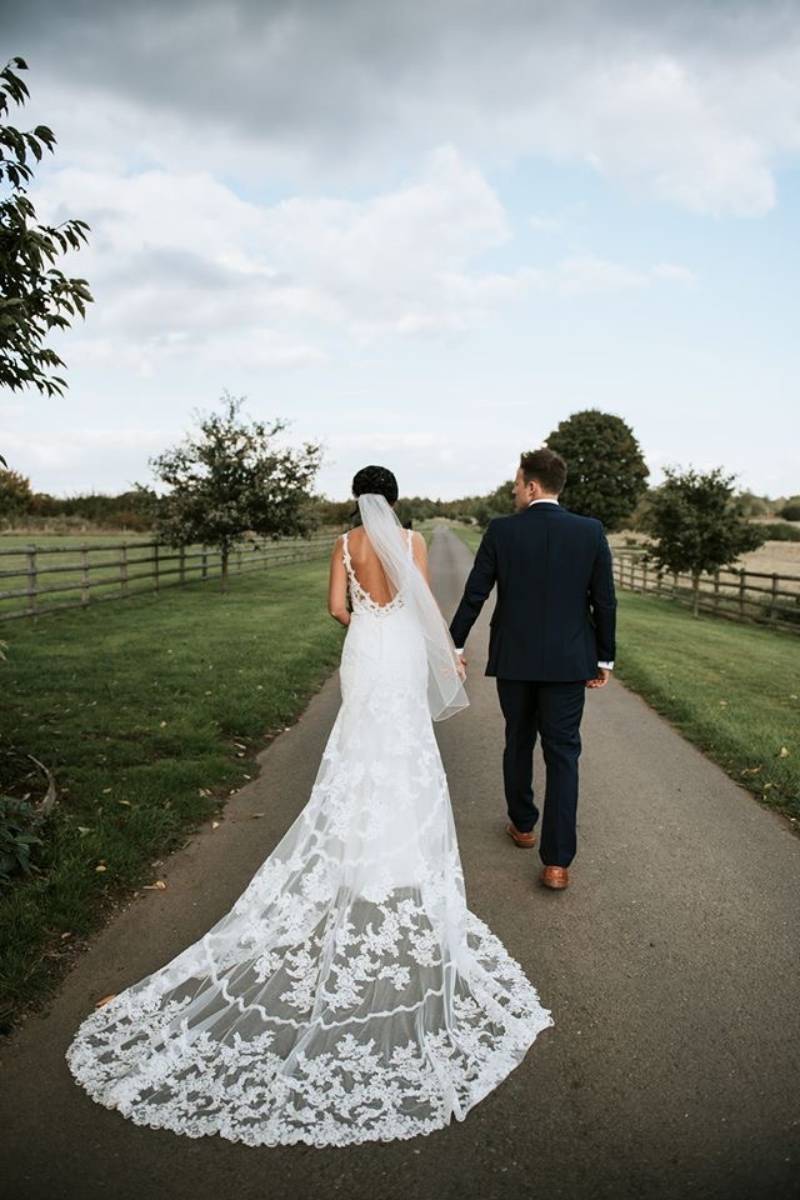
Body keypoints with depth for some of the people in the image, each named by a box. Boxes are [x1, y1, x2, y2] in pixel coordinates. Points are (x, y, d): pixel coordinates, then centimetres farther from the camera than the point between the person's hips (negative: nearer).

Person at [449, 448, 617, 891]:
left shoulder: (501, 530, -7)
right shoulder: (591, 532, -5)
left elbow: (474, 595, -4)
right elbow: (604, 601, -3)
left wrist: (455, 643, 8)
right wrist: (604, 658, 8)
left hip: (513, 659, 1)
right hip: (568, 662, 0)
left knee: (518, 743, 20)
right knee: (562, 755, 5)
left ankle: (522, 825, 37)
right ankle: (556, 861, 4)